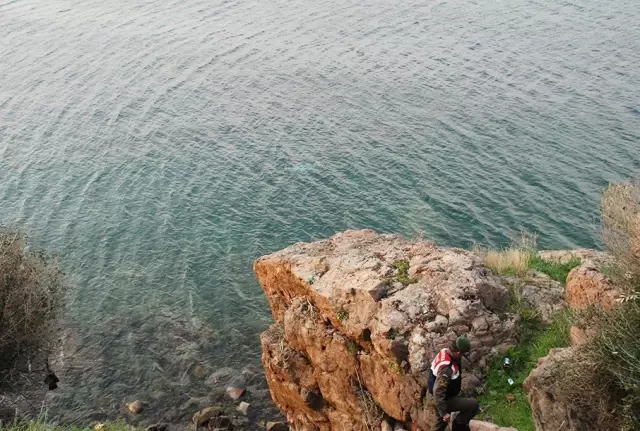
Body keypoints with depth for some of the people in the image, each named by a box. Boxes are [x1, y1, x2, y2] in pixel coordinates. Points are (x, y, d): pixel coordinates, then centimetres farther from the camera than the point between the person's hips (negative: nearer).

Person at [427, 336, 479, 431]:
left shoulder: (444, 352, -8)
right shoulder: (446, 368, -36)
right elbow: (438, 392, -35)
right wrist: (444, 412, -28)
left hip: (444, 397, 9)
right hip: (445, 400, -9)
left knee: (442, 423, 25)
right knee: (474, 405, -13)